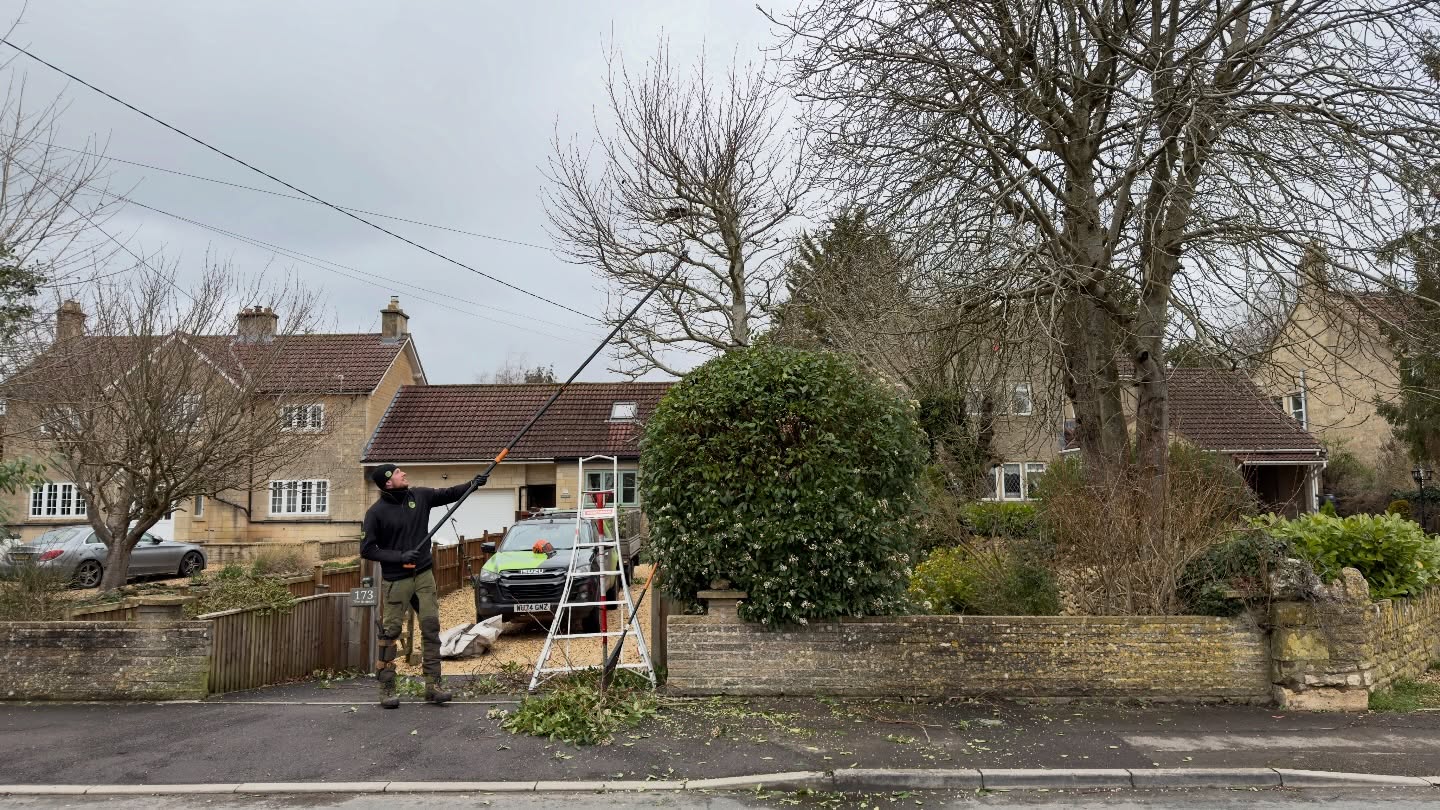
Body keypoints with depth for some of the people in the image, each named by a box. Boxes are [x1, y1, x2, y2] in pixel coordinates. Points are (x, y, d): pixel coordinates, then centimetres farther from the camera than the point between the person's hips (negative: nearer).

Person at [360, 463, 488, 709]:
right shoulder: (376, 512, -9)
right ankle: (386, 689, 11)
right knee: (390, 633, 0)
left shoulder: (420, 495, 2)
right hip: (395, 580, -4)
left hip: (423, 575, 4)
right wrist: (399, 556, -16)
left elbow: (449, 494, 14)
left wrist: (472, 484, -2)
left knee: (431, 628, 1)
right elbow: (367, 549, -7)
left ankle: (433, 685, 7)